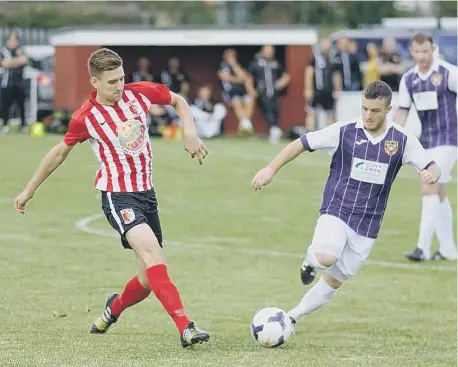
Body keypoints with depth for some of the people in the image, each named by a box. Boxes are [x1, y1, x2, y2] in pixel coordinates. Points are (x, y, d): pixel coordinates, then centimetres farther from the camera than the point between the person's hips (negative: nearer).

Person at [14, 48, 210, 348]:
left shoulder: (139, 93, -3)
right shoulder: (85, 118, -10)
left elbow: (178, 101, 16)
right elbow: (60, 153, 7)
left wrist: (190, 134, 0)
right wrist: (29, 191, 14)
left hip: (146, 193, 5)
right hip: (118, 196, -5)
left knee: (148, 281, 5)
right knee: (151, 250, -30)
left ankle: (114, 308, 40)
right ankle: (185, 328, -38)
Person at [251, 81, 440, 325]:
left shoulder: (402, 140, -3)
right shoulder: (343, 132, -8)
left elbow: (432, 168, 1)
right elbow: (301, 144, -1)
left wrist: (431, 174, -24)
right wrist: (271, 169, -9)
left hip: (368, 224, 3)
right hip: (336, 211, -2)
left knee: (334, 281, 5)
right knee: (327, 258, -30)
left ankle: (292, 317, 22)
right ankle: (311, 259, 6)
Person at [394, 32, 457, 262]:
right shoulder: (408, 79, 3)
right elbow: (402, 111, 9)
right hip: (426, 140, 6)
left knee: (429, 190, -15)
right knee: (439, 194, 11)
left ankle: (423, 247, -15)